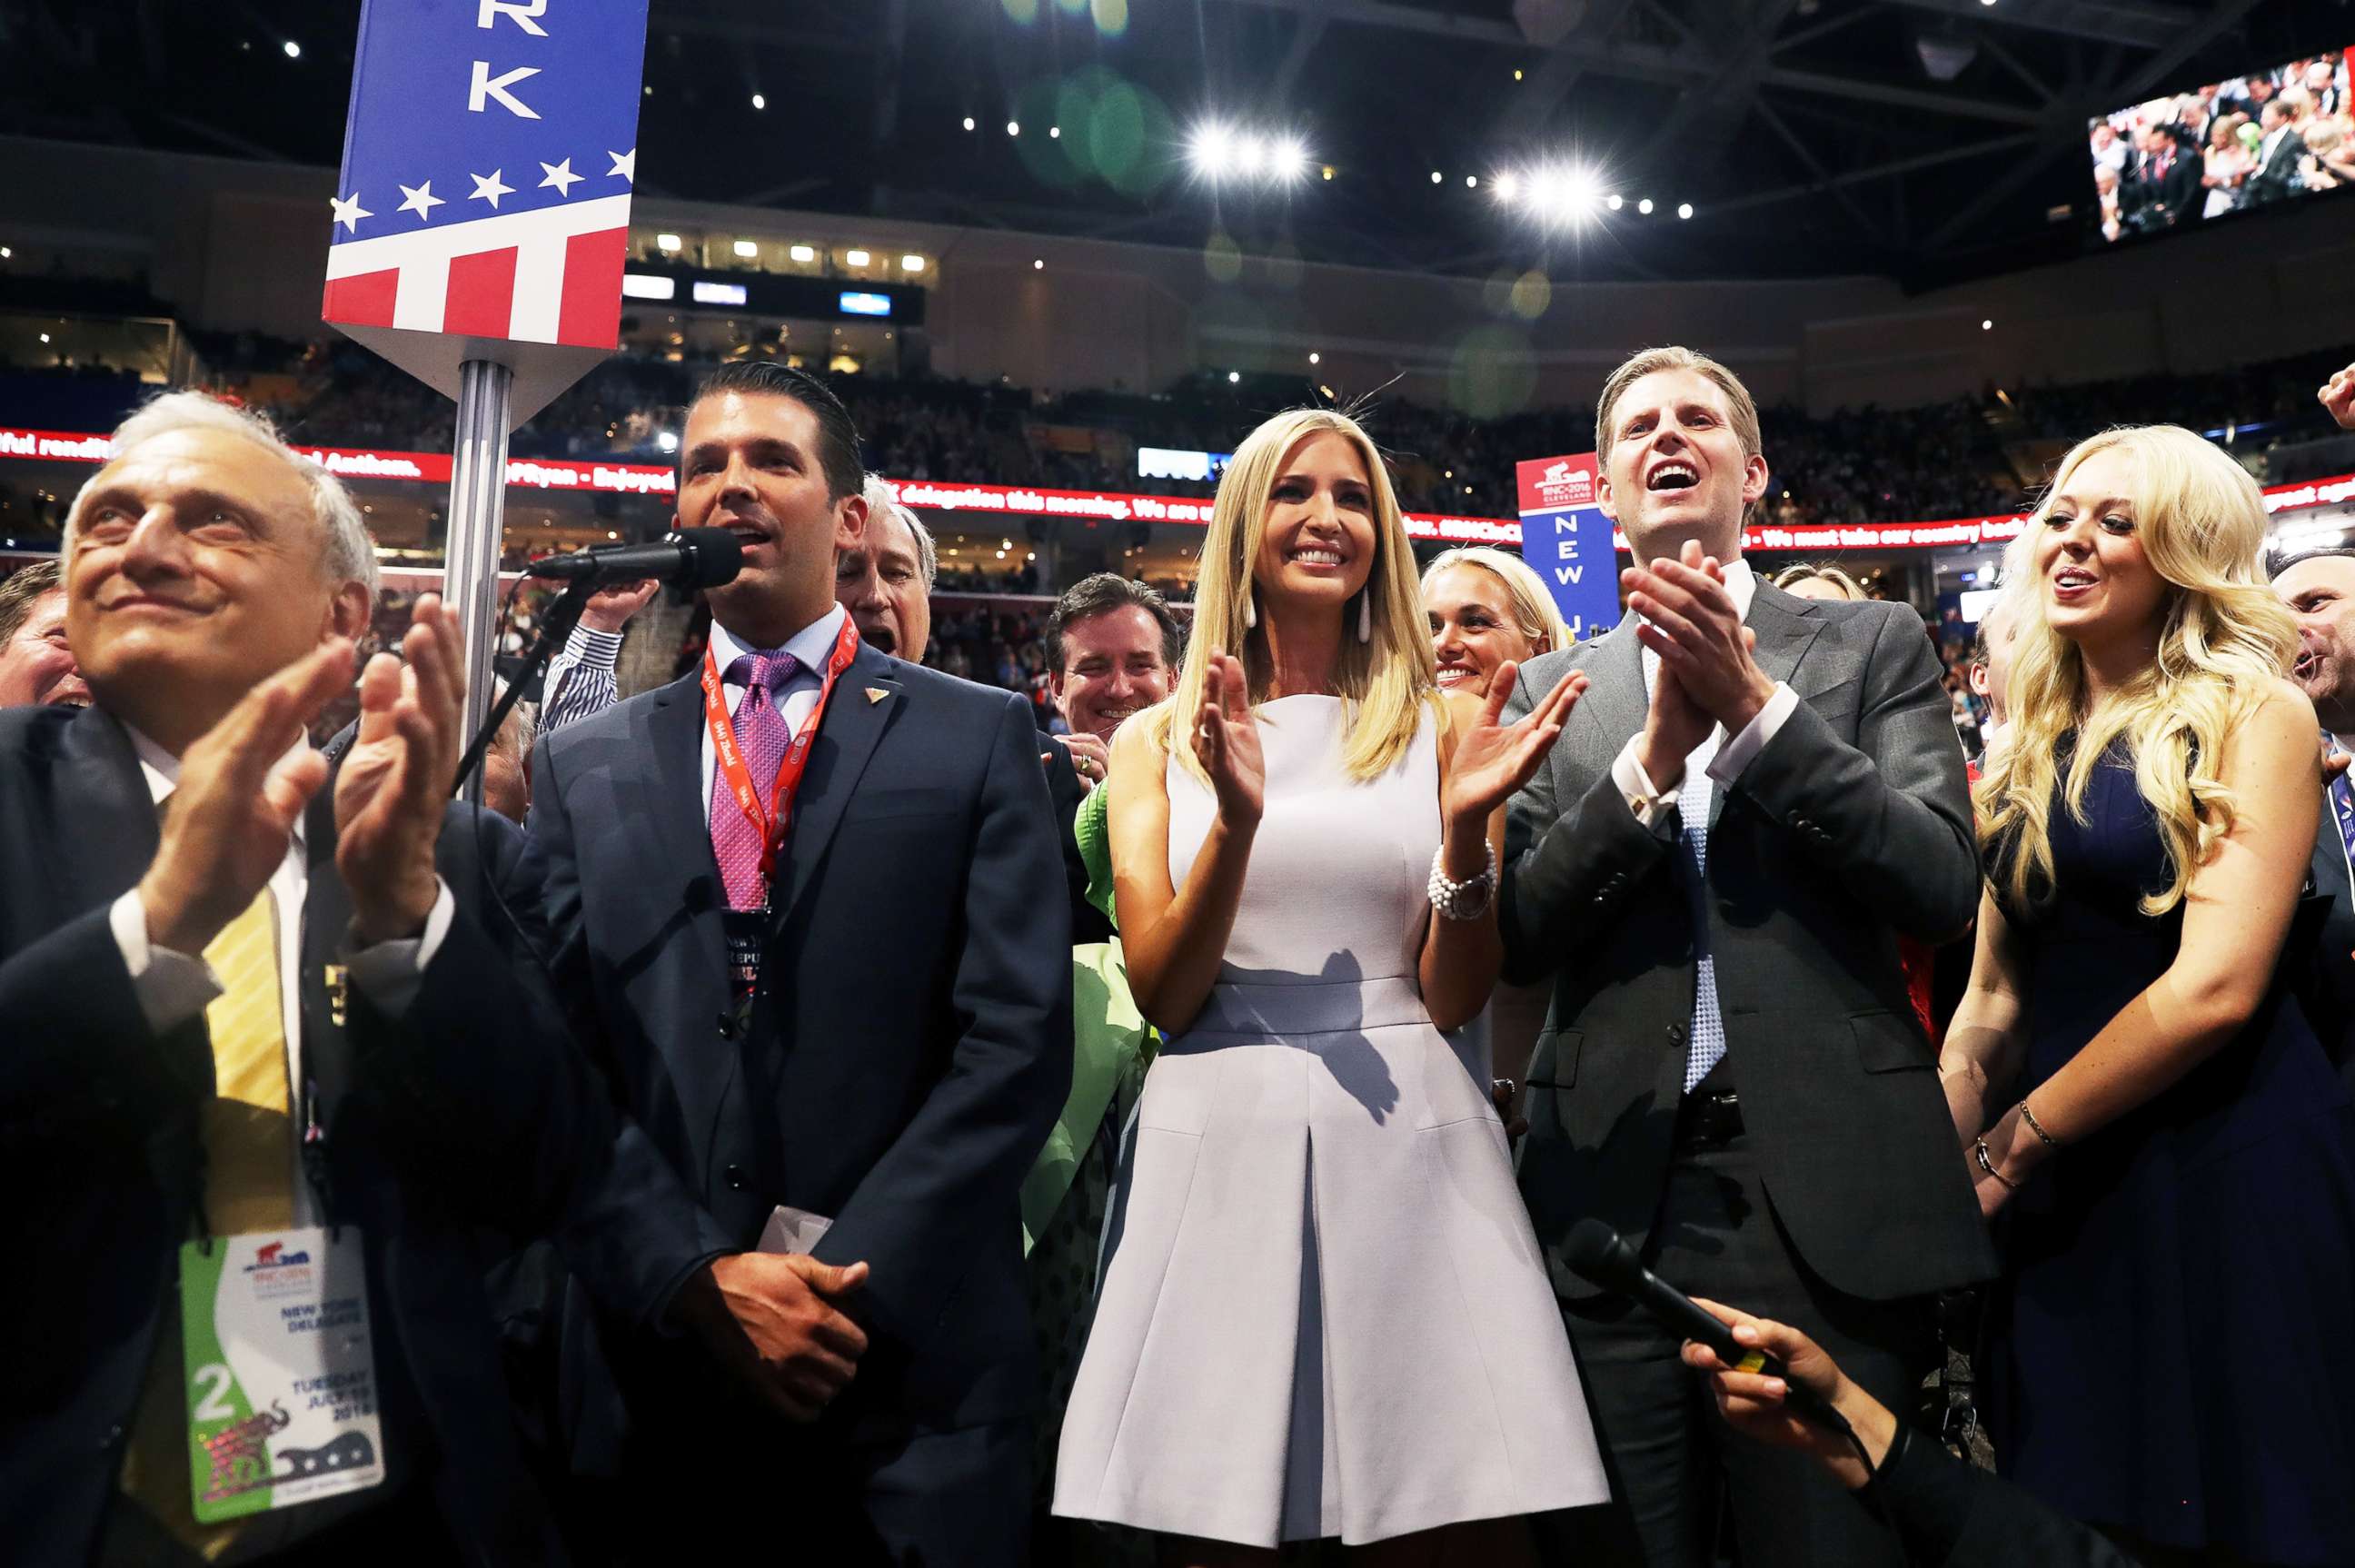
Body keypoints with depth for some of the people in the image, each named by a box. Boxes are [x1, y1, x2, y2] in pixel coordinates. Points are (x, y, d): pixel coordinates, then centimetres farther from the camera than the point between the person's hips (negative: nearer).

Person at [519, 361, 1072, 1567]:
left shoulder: (979, 740, 0)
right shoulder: (583, 768, 8)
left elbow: (1017, 1042, -7)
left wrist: (843, 1287, -12)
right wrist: (700, 1279, -10)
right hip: (655, 1366, 2)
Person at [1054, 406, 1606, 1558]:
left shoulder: (1443, 730, 7)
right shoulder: (1156, 741, 7)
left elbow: (1455, 999, 3)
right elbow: (1162, 994, -2)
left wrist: (1466, 826, -14)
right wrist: (1236, 820, -17)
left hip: (1411, 1141, 1)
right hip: (1220, 1148, 0)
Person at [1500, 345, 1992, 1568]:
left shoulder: (1874, 646, 7)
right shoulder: (1551, 686, 9)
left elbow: (1944, 886, -5)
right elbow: (1518, 938, -1)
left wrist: (1754, 703, -14)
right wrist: (1652, 755, -13)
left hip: (1831, 1200, -1)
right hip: (1610, 1199, 1)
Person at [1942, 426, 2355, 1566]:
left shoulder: (2252, 713, -5)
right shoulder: (2029, 748, 11)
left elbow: (2216, 985, -16)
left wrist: (2018, 1135, -10)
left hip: (2228, 1169, -5)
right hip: (2067, 1194, 5)